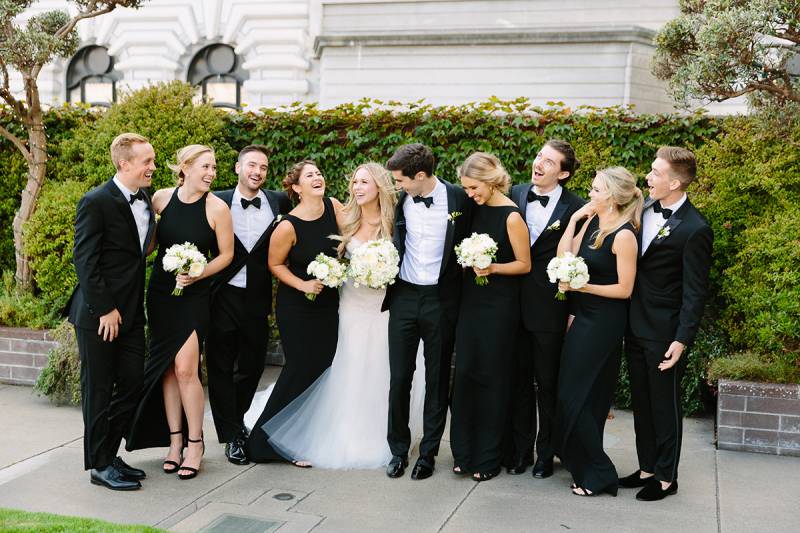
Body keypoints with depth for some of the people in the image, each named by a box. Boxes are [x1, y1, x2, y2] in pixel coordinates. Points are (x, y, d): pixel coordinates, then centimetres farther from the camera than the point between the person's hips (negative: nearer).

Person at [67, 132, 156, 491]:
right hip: (98, 314, -7)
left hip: (131, 313, 7)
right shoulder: (97, 202, -12)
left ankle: (110, 455, 25)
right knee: (99, 391, 3)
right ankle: (100, 465, 15)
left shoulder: (145, 200, 10)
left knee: (132, 385, 10)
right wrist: (105, 309, -17)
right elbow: (84, 260, -15)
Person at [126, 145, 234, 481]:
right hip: (160, 293, 4)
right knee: (167, 368, 7)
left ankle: (195, 443, 6)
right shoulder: (161, 198, 0)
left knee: (186, 369, -10)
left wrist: (197, 274, -15)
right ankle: (174, 440, 19)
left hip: (194, 297, -3)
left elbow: (226, 254, -2)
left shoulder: (217, 208, -9)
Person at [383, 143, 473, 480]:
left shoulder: (459, 199, -7)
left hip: (441, 299, -2)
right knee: (399, 378, 4)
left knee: (437, 380, 8)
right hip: (404, 297, 2)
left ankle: (428, 452, 21)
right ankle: (398, 450, 20)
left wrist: (461, 293, -1)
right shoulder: (400, 200, 1)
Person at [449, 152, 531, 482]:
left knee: (492, 376, 3)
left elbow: (524, 264, -9)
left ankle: (488, 457, 17)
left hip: (499, 305, -6)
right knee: (464, 372, 5)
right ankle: (464, 452, 17)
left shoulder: (512, 217, -13)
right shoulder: (477, 210, 6)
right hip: (471, 299, 6)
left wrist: (493, 268, -22)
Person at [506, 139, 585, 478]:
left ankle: (546, 452, 25)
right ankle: (519, 449, 27)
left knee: (548, 383, 10)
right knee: (519, 380, 14)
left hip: (550, 308, -3)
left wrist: (575, 311, -8)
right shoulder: (514, 195, 3)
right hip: (515, 304, 4)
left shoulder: (575, 208, -9)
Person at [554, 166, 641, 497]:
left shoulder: (623, 236, -18)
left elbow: (624, 289, -16)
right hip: (585, 315, 8)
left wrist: (582, 286, -20)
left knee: (574, 393, -3)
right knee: (585, 393, 16)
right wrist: (574, 219, -3)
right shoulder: (592, 222, 5)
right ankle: (578, 459, 31)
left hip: (604, 321, -8)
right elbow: (563, 258, 1)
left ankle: (599, 473, 10)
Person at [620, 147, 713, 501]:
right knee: (641, 402, 17)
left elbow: (695, 292, -15)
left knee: (665, 405, 8)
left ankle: (666, 477, 23)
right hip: (635, 326, 7)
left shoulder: (694, 230, -18)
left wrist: (683, 340, -19)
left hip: (663, 333, -7)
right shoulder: (644, 208, 3)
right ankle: (647, 467, 32)